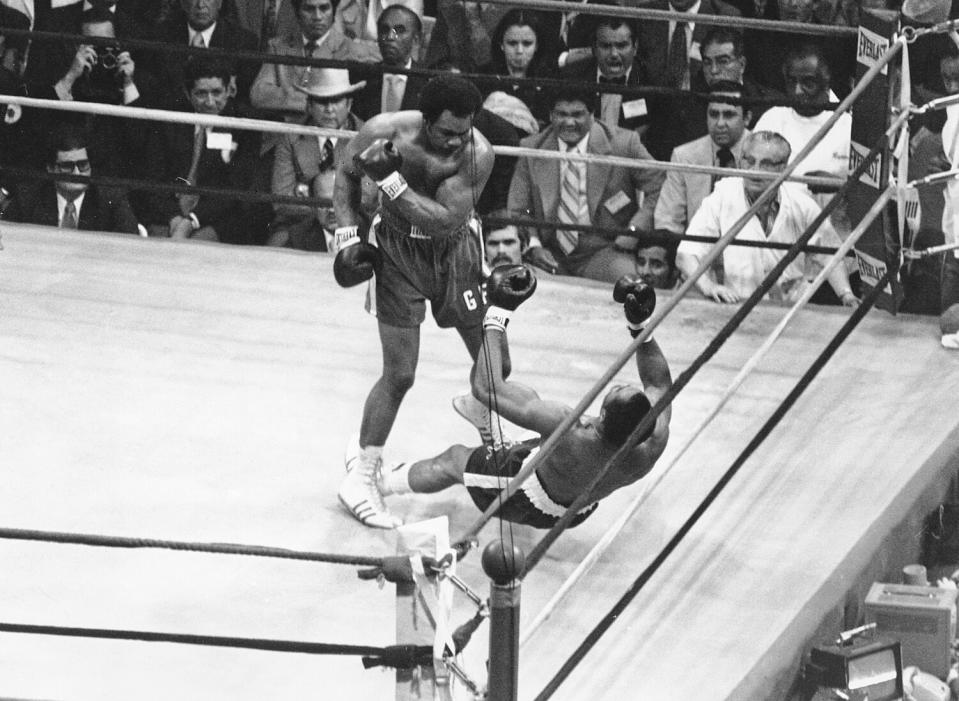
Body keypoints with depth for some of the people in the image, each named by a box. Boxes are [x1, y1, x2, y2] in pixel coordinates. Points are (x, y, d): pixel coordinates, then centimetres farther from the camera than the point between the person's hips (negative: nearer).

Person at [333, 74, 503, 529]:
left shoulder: (478, 153, -27)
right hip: (397, 249, -2)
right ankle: (361, 476, 5)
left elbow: (445, 220, -33)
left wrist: (391, 180, -38)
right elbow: (347, 172, -2)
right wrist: (347, 234, -10)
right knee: (399, 375, -8)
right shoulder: (385, 132, -25)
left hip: (455, 249, 2)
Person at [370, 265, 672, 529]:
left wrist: (497, 315, -35)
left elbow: (486, 387, -42)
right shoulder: (654, 441, -37)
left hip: (533, 506, -5)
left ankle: (376, 482, 51)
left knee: (454, 459, 23)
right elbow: (660, 384, -11)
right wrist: (640, 324, -14)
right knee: (528, 398, 28)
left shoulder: (570, 433, -50)